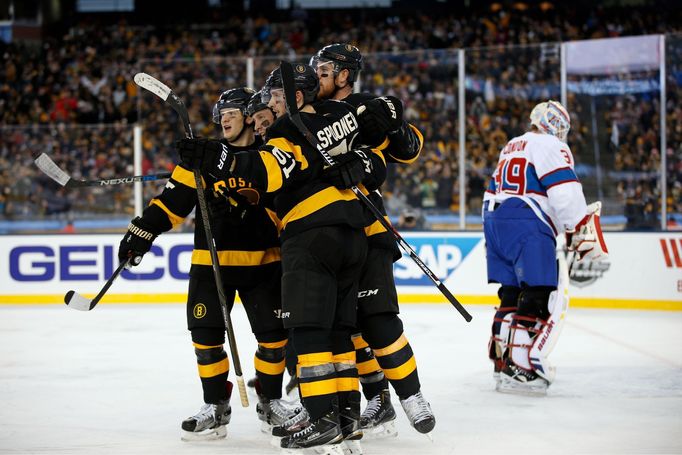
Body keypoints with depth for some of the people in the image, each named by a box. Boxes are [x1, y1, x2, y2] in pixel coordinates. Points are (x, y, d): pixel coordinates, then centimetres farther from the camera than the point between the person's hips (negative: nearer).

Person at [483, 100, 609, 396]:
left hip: (495, 221, 10)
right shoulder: (551, 146, -2)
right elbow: (565, 193, -15)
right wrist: (582, 232, -13)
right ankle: (517, 369, -20)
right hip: (527, 227, -10)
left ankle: (502, 358, 20)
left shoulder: (511, 147, 26)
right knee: (539, 297, -12)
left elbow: (492, 192, 30)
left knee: (512, 293, 16)